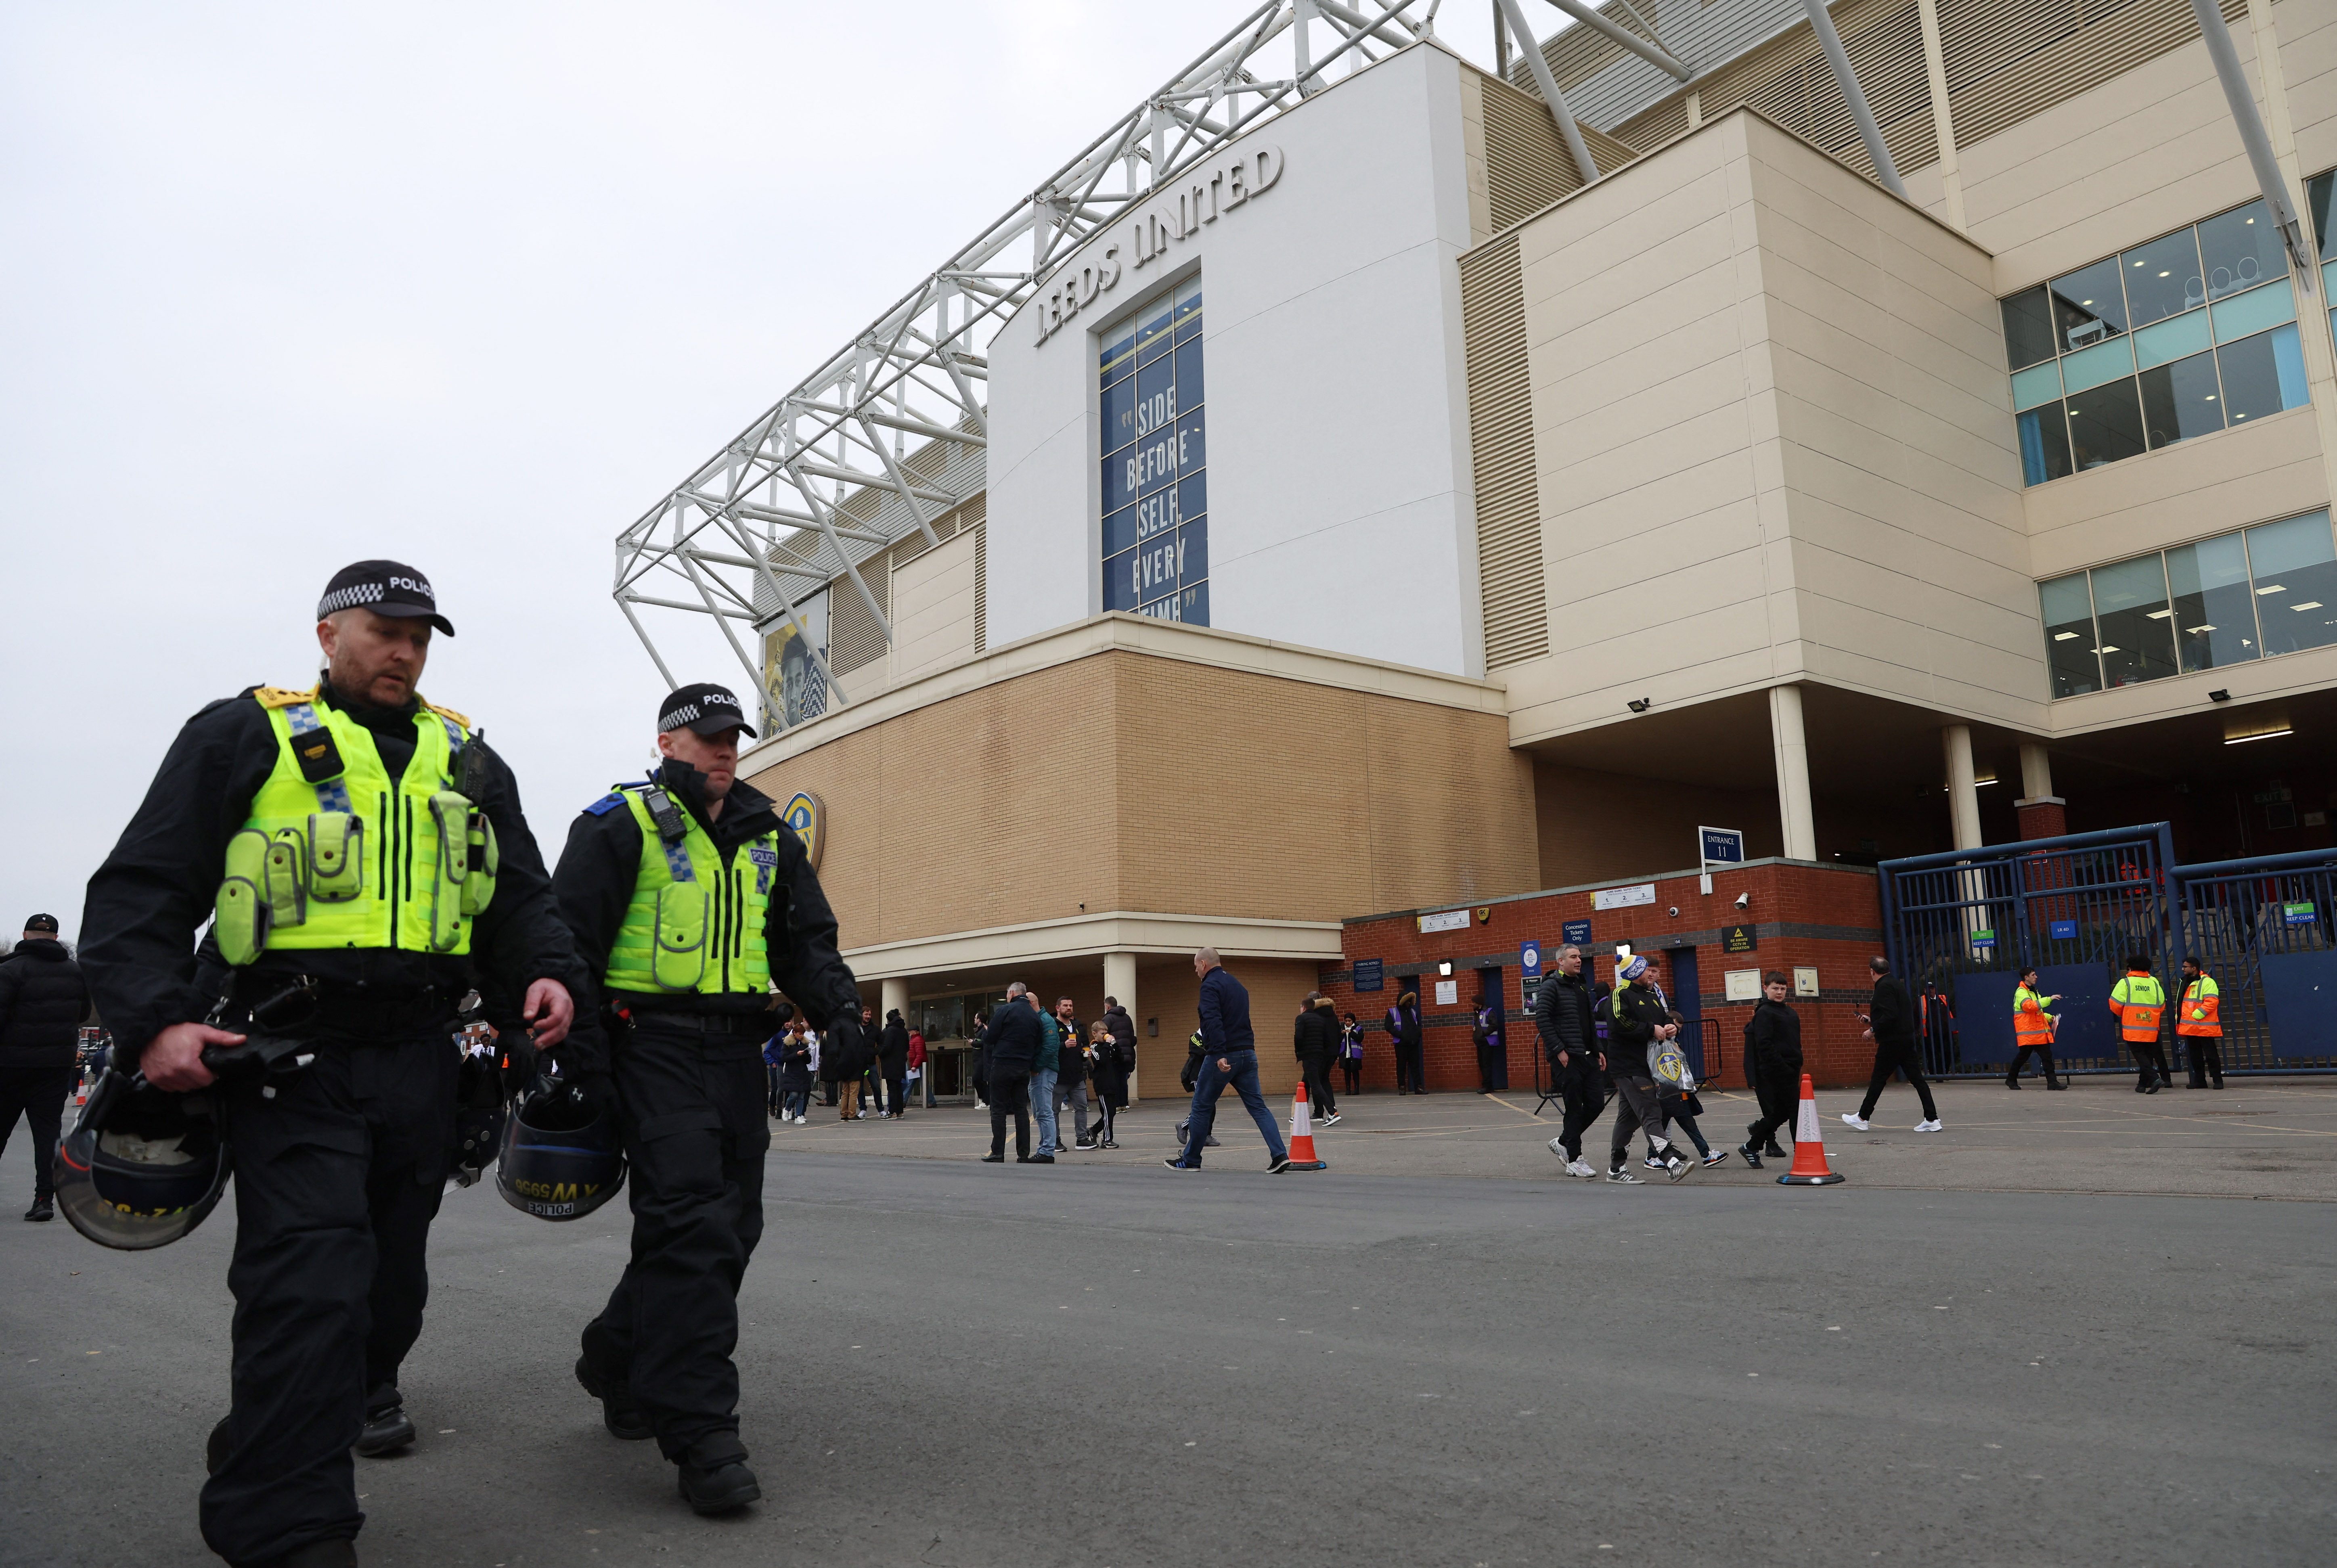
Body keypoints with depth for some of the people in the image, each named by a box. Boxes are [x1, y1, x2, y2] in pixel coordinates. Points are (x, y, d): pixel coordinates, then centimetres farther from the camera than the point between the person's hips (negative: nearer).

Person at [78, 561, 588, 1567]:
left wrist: (546, 974, -5)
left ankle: (362, 1393, 45)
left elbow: (522, 898, 16)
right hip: (290, 1056, -5)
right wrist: (153, 1020, -17)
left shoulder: (469, 763, 16)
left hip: (420, 1060, 5)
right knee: (311, 1281, -12)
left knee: (393, 1271, 17)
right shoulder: (245, 737, 3)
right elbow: (142, 888, -2)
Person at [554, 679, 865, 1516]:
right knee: (688, 1225, -14)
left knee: (729, 1226, 11)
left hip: (735, 1051, 7)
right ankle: (700, 1432, -10)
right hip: (653, 1044, -6)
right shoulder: (621, 824, -1)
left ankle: (619, 1361, 34)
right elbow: (570, 939, -5)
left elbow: (808, 939, 17)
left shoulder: (768, 840, 16)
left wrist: (839, 1012, -1)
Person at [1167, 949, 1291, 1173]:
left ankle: (1190, 1160, 15)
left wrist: (1220, 1055, -28)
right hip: (1248, 1054, 7)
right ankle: (1280, 1155, -9)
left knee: (1202, 1108, 6)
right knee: (1258, 1106, 4)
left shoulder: (1210, 985, -8)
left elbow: (1213, 1022, -21)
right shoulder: (1238, 985, 20)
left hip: (1223, 1057, -7)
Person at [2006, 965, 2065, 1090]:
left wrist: (2049, 1018, 13)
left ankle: (2052, 1082, -5)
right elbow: (2029, 1006, -30)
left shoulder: (2033, 991, 20)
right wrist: (2049, 999, -32)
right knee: (2022, 1057, 2)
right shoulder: (2021, 992, -10)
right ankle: (2011, 1080, 16)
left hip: (2040, 1032, 8)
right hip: (2027, 1033, -8)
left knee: (2047, 1057, -2)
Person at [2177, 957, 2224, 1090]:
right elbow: (2181, 1003, 24)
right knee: (2195, 1056, 12)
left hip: (2204, 1027, -8)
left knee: (2211, 1055, -3)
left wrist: (2195, 1016, -21)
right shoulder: (2185, 983, 17)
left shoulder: (2207, 982, -10)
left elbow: (2211, 1002, -19)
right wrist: (2179, 1018, 13)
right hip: (2190, 1028, 8)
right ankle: (2199, 1081, 18)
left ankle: (2218, 1081, 3)